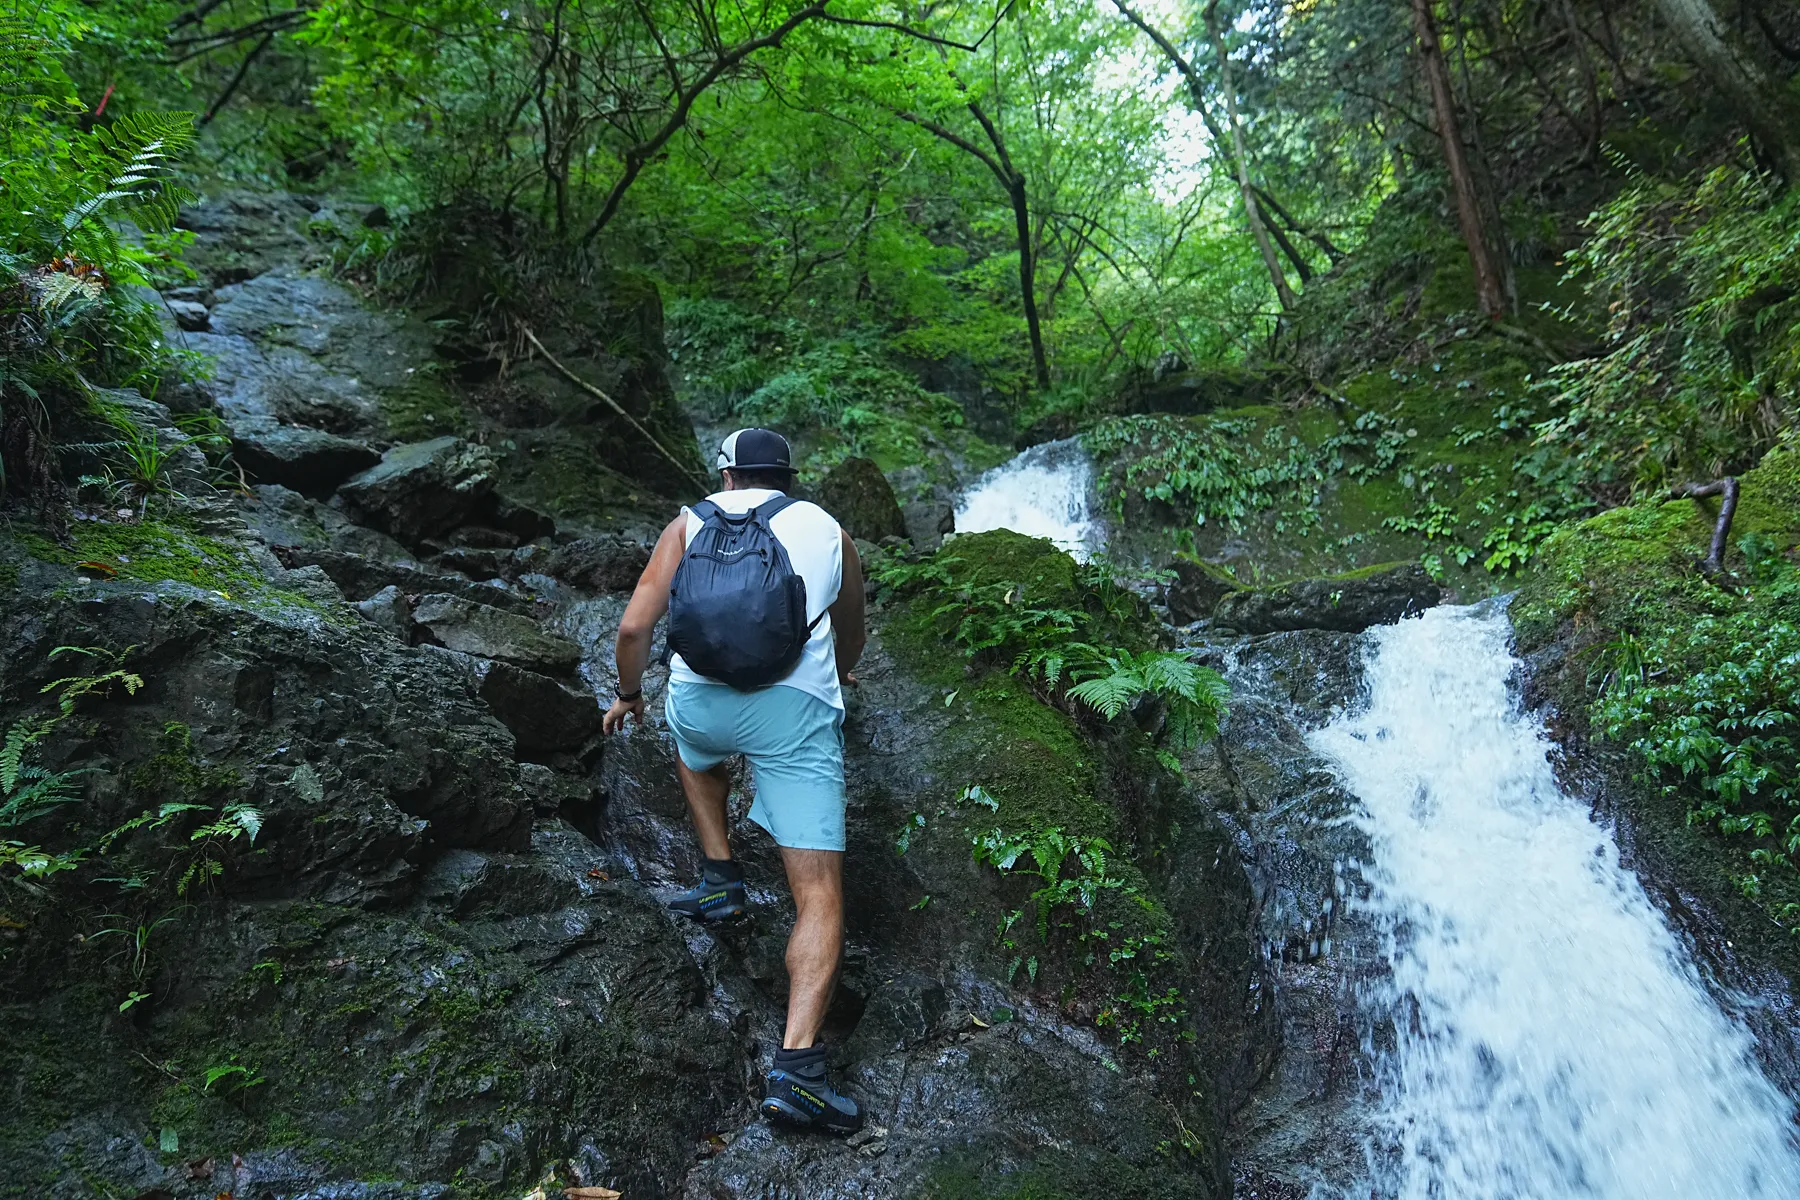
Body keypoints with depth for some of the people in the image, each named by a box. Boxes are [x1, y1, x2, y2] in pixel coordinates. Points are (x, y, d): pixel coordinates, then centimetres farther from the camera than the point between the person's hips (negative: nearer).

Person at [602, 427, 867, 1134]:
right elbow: (851, 639, 33)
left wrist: (629, 694, 28)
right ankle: (796, 1067, -15)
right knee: (818, 895, -1)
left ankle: (720, 878, 25)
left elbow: (634, 627, 10)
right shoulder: (830, 533, 21)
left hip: (700, 696, 1)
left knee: (694, 752, 39)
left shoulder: (692, 522, 17)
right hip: (795, 708, -1)